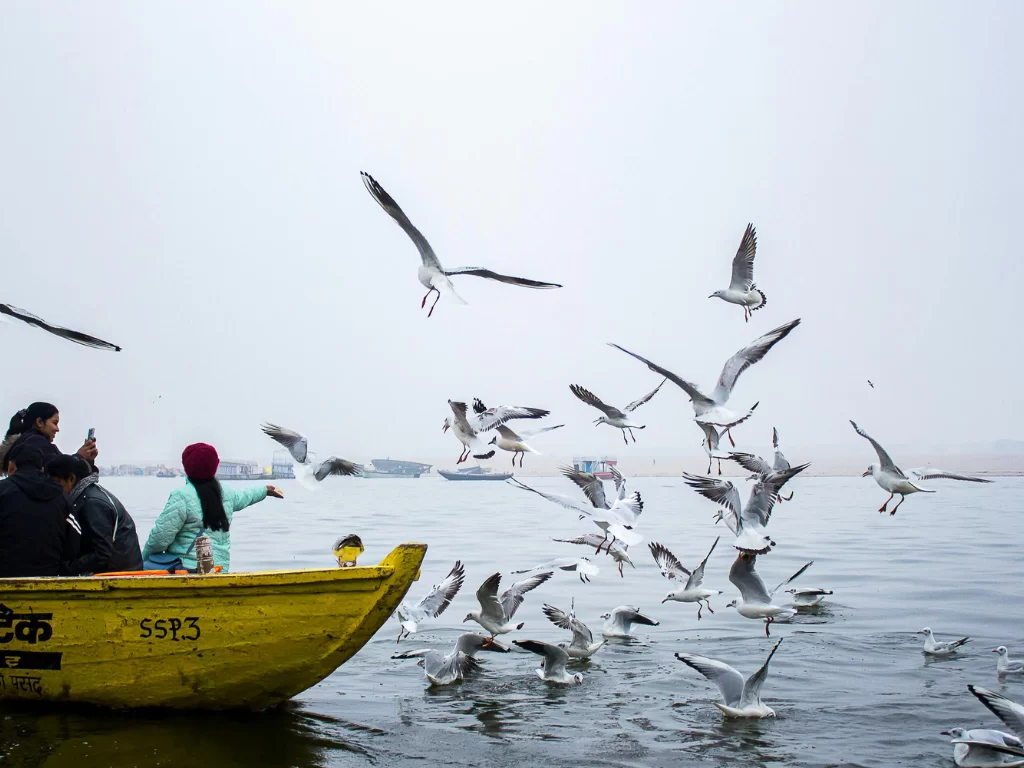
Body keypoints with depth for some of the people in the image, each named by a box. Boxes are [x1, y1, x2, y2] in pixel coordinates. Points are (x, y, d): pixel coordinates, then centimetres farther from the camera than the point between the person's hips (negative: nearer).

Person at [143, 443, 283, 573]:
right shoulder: (226, 493, 11)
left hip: (188, 569, -6)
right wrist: (265, 489, 56)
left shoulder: (182, 496, -10)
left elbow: (160, 537, -11)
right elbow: (245, 496, 34)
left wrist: (145, 560, 6)